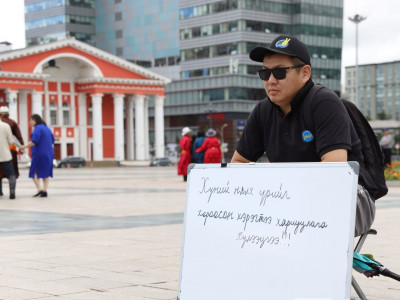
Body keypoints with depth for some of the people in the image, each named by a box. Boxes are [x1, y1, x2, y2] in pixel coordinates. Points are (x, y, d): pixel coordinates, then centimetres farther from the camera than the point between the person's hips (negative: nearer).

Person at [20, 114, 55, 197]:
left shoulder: (37, 128, -12)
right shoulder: (47, 128, 13)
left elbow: (34, 141, -21)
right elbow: (52, 140, 18)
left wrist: (25, 146, -13)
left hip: (39, 153, -8)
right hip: (49, 153, 8)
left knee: (34, 172, 1)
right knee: (46, 173, 9)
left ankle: (40, 189, -11)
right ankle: (45, 191, 4)